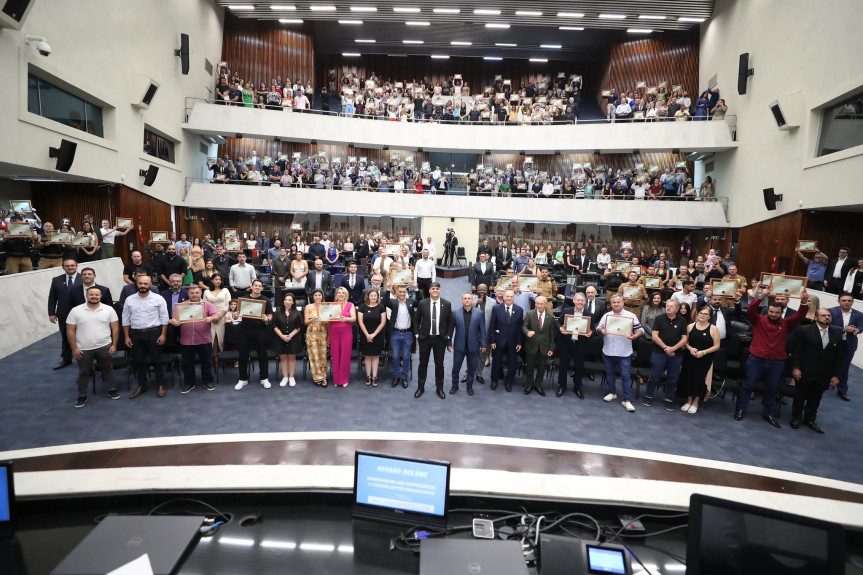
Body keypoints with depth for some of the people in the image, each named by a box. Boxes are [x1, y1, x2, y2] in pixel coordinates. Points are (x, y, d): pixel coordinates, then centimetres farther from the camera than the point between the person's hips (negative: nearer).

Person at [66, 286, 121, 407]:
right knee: (83, 373, 12)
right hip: (83, 349, 0)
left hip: (105, 347, 0)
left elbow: (115, 328, 0)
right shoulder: (75, 311, -4)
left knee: (108, 369, 13)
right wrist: (74, 348, -6)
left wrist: (114, 345, -4)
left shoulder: (109, 309, -3)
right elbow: (70, 331, -2)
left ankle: (112, 390, 29)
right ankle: (82, 396, 26)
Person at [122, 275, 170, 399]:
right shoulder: (129, 300, 5)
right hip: (136, 334, 3)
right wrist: (127, 337, 4)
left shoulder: (158, 299, -3)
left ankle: (161, 385, 14)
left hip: (154, 333, -3)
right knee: (138, 361, 10)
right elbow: (126, 320, 9)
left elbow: (164, 318, -2)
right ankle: (141, 385, 24)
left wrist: (163, 334, -7)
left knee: (156, 360, 3)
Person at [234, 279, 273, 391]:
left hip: (260, 332, -1)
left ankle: (264, 379, 18)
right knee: (243, 356, 7)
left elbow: (270, 316, 4)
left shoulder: (266, 300, 4)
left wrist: (267, 319, -19)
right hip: (245, 331, 2)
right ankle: (243, 379, 20)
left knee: (262, 355, 5)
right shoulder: (243, 299, 7)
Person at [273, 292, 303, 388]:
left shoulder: (296, 313, 1)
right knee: (283, 357, 4)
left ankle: (291, 377, 12)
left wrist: (291, 335, -13)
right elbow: (275, 326, 1)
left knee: (292, 357, 3)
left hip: (293, 339, -1)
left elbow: (298, 327, -1)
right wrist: (282, 336, -11)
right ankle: (285, 377, 14)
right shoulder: (278, 313, 4)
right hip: (281, 339, 1)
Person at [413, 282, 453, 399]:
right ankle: (420, 387, 23)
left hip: (440, 339, 0)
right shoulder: (422, 303, -3)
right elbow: (416, 320, 6)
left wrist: (448, 336, -2)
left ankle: (439, 388, 24)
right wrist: (417, 334, 0)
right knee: (423, 364, 9)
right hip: (425, 338, 0)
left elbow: (450, 321, 3)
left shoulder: (447, 304, -2)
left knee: (439, 364, 10)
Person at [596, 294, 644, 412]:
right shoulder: (606, 315, 9)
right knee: (610, 373, 15)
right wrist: (601, 331, -11)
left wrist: (635, 336, -21)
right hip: (608, 352, 4)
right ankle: (612, 393, 33)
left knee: (625, 375, -3)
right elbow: (598, 327, 11)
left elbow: (640, 329, -1)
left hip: (624, 353, -4)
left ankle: (626, 400, 3)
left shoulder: (631, 316, -1)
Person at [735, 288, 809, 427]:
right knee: (748, 385, 2)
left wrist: (804, 303, -22)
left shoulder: (785, 323, 7)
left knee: (772, 389, 13)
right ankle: (740, 409, 12)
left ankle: (769, 413, 26)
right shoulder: (759, 320, -2)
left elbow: (799, 316, -4)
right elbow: (750, 310, -18)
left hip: (777, 362, 3)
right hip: (757, 359, -3)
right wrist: (761, 298, -33)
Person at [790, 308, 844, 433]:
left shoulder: (837, 334, 5)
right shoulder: (804, 330, -7)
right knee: (800, 397, 11)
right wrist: (795, 368, -13)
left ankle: (809, 419, 31)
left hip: (824, 375, 4)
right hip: (805, 372, -3)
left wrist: (836, 375, 4)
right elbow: (796, 350, -8)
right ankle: (796, 418, 27)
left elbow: (838, 356, 7)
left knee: (815, 399, 14)